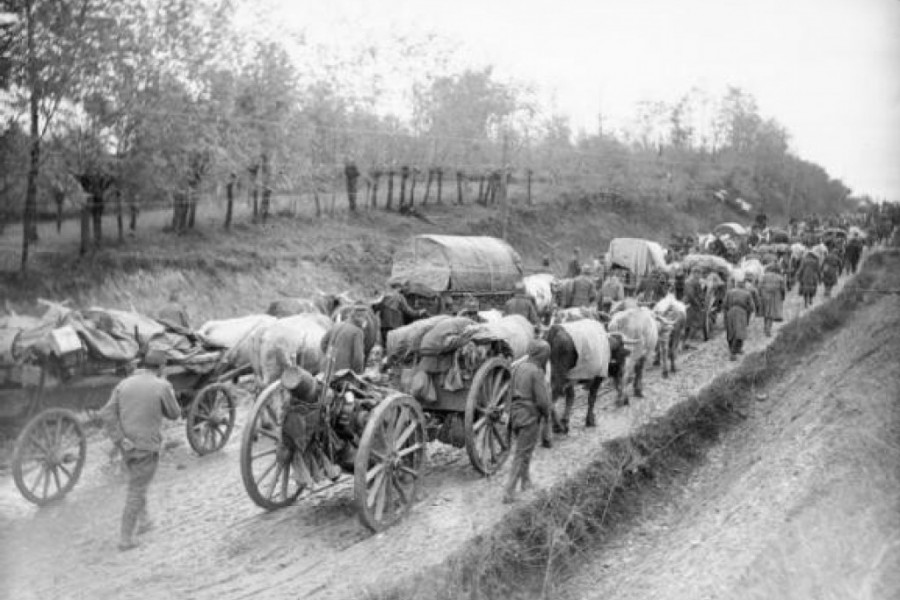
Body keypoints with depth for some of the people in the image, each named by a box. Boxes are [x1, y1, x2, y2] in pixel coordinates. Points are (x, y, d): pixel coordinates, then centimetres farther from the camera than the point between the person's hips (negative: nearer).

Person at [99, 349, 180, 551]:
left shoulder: (125, 384, 1)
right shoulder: (162, 386, -13)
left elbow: (107, 414, -8)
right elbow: (174, 414, 1)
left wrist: (121, 440, -8)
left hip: (128, 445, 5)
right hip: (147, 447, -5)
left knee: (139, 484, 27)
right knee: (136, 492, 3)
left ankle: (143, 521, 35)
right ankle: (126, 538, 8)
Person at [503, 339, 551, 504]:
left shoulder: (518, 367, 5)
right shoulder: (537, 372, -17)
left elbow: (511, 391, 10)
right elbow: (542, 400, -19)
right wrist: (547, 413, 0)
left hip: (516, 413, 7)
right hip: (530, 417, -7)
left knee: (523, 451, 24)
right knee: (522, 456, 0)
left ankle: (526, 481, 39)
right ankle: (509, 493, 0)